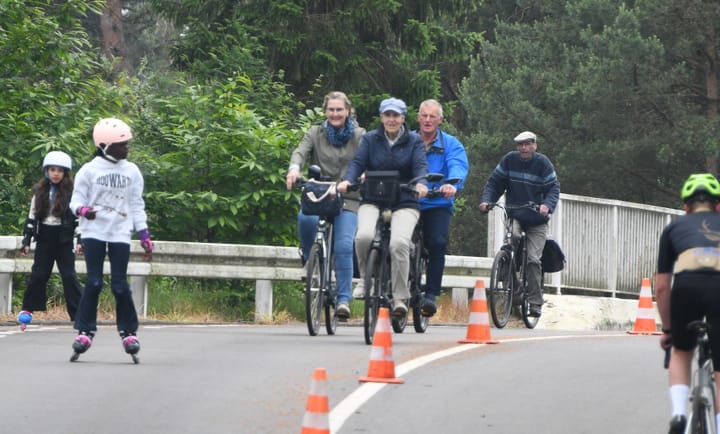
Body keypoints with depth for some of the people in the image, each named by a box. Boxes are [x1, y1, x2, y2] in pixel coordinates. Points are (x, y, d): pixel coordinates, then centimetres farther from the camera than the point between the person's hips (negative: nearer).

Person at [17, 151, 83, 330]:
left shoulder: (71, 192, -3)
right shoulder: (40, 191, 6)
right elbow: (32, 217, 9)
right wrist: (26, 241, 5)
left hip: (64, 240, -3)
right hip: (44, 239, 3)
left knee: (69, 276, -6)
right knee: (38, 275, 3)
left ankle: (78, 314, -4)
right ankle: (27, 310, 15)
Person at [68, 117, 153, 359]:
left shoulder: (132, 172, 8)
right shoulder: (90, 170, -1)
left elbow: (136, 206, 12)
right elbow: (77, 199, 2)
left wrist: (144, 237, 8)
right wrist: (83, 210, -22)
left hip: (120, 233, 2)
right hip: (94, 232, -2)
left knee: (120, 284, -3)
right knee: (93, 282, -6)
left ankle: (128, 332, 8)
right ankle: (85, 331, 2)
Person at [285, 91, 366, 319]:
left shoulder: (359, 136, 9)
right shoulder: (316, 133, 11)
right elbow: (301, 151, -6)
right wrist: (294, 168, -30)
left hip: (347, 200, -1)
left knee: (343, 246, -18)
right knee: (305, 218, -33)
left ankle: (344, 299, -13)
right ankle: (310, 258, -6)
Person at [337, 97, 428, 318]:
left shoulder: (414, 141, 8)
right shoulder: (370, 139, 11)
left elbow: (420, 165, -6)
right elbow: (358, 162, -1)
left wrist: (421, 183, -29)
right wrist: (347, 180, -22)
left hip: (404, 203, -1)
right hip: (373, 202, 1)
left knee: (399, 243, -27)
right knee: (364, 236, -30)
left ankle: (400, 298, -15)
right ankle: (365, 279, -2)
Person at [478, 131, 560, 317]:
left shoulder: (543, 163, -5)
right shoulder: (509, 160, -1)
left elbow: (553, 188, -7)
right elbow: (494, 182, 3)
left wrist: (547, 205, -27)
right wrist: (486, 200, -14)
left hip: (536, 219, -1)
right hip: (514, 215, 1)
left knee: (533, 259, -7)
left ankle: (535, 302, -1)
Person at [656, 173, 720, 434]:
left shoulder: (675, 227, 30)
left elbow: (662, 286, 27)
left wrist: (667, 329, 37)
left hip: (688, 284, 0)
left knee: (681, 352, 27)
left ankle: (679, 413, 7)